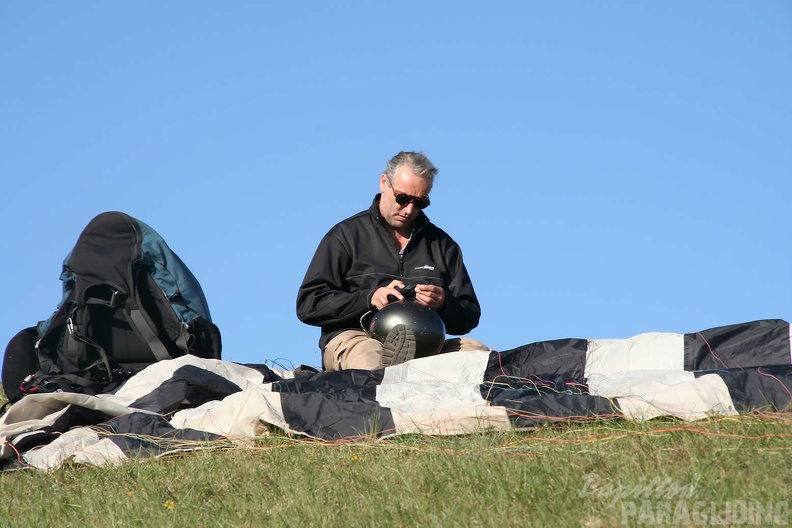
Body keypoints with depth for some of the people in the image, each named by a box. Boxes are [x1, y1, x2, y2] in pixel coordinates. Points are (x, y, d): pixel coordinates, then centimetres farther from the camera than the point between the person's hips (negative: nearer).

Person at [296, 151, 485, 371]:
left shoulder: (442, 243, 23)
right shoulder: (346, 235, 13)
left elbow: (470, 317, 22)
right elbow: (308, 305, 3)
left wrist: (443, 304, -2)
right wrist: (369, 298, -10)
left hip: (424, 343, 4)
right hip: (355, 337, -4)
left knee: (477, 350, -29)